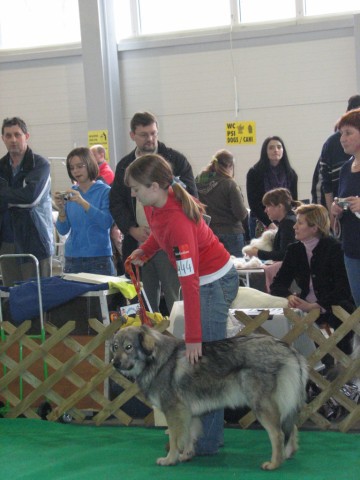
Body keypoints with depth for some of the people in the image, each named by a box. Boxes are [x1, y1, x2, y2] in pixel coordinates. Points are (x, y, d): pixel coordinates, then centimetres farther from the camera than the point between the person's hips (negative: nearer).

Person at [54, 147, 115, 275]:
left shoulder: (104, 191, -3)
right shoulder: (70, 193, 8)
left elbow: (107, 222, -17)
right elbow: (63, 230, 5)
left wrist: (83, 203, -24)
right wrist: (61, 209, -13)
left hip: (99, 258, -3)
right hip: (72, 258, 4)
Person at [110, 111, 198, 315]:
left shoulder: (176, 160, 1)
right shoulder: (124, 166, 13)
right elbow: (116, 203, 11)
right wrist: (133, 230, -4)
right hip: (138, 242, 4)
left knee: (175, 299, -4)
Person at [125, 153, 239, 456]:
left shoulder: (177, 221, -32)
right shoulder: (155, 205, -6)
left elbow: (190, 283, -34)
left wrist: (193, 337, -35)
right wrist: (145, 250, 6)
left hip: (215, 281, -9)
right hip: (206, 279, 9)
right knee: (199, 357, 10)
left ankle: (207, 442, -5)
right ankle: (207, 431, 15)